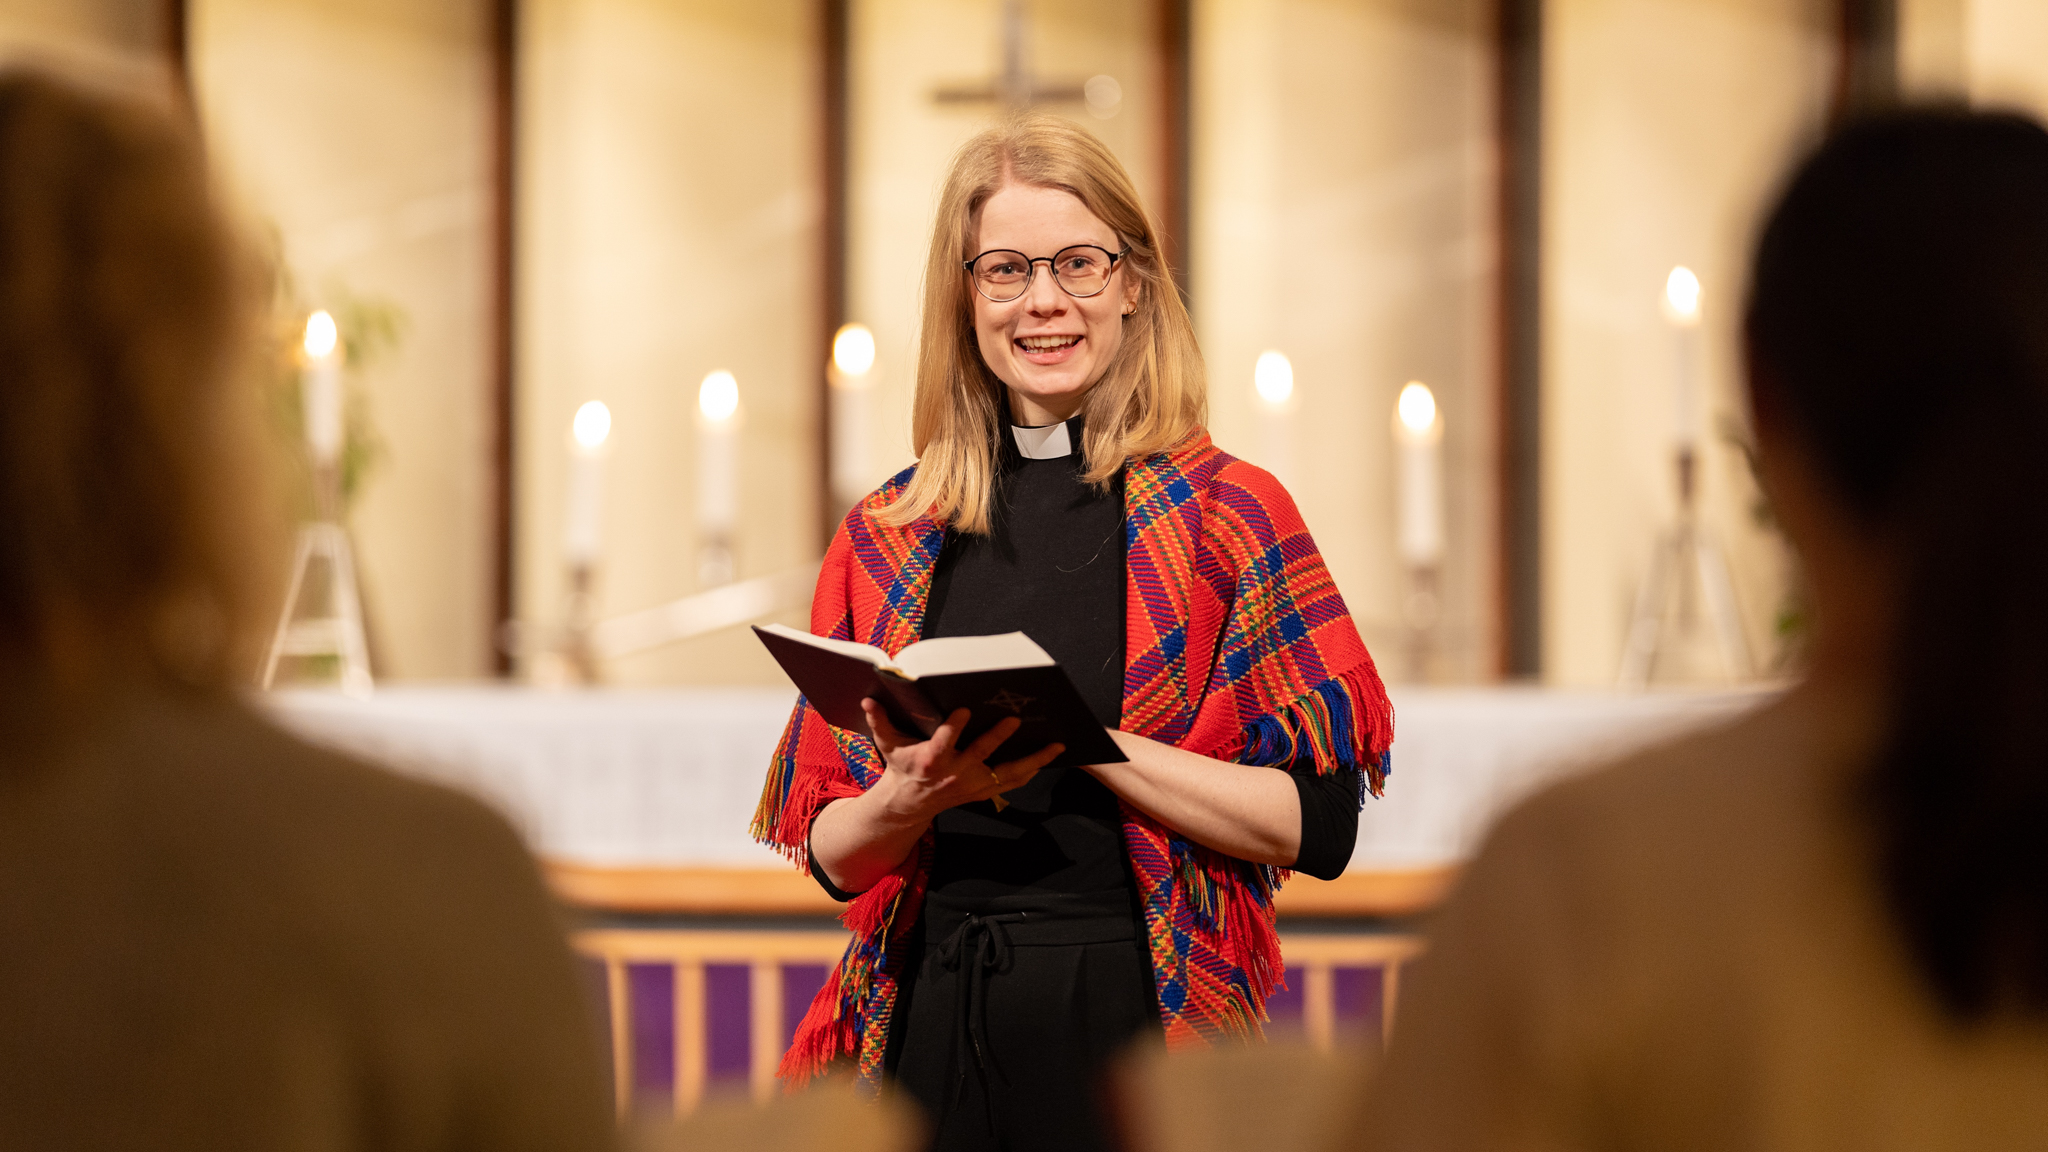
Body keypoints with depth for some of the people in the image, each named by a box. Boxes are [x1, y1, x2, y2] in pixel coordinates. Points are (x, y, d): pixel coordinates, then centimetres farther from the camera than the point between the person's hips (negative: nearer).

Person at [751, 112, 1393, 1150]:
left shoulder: (1229, 514, 0)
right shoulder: (885, 540, 8)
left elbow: (1318, 826, -8)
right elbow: (829, 856, 10)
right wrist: (914, 799, -12)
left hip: (1144, 1021, -2)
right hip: (933, 1023, 2)